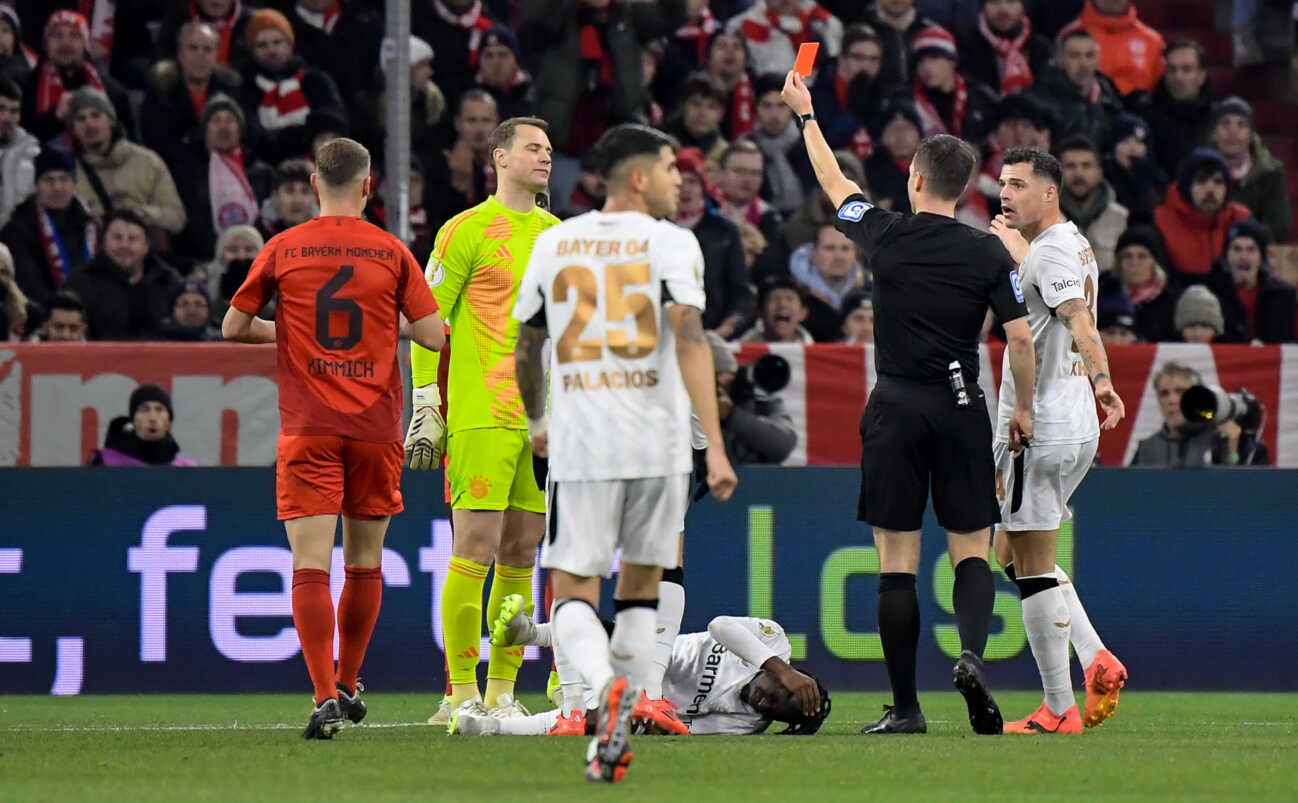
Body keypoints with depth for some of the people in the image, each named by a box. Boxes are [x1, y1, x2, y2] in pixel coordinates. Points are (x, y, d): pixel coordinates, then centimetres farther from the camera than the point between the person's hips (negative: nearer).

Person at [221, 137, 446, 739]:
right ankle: (348, 684, 28)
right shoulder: (391, 253, 1)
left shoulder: (282, 250, 1)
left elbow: (233, 327, 8)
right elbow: (434, 336, 0)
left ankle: (326, 696, -19)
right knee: (364, 562, 16)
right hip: (376, 426, 1)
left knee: (310, 564, -7)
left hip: (307, 428, -1)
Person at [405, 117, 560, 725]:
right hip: (480, 417, -6)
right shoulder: (466, 231, -3)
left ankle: (502, 691, 11)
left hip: (544, 418, 6)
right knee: (475, 550, -9)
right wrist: (424, 406, -10)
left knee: (521, 555, 7)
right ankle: (461, 694, -6)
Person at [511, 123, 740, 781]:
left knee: (573, 596, 1)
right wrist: (715, 446, -18)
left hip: (579, 446, 1)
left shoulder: (553, 243, 9)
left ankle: (608, 687, -29)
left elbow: (525, 350, 16)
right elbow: (689, 340, -15)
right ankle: (615, 736, 10)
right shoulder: (671, 243, -2)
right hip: (657, 443, -1)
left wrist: (536, 423, 34)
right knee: (640, 590, 14)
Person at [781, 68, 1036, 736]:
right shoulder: (989, 255, -3)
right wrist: (1024, 407, 9)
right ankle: (971, 651, -22)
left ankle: (904, 707, 1)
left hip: (895, 410, -1)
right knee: (971, 550, 7)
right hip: (961, 410, 1)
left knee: (897, 561, 2)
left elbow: (835, 185, 13)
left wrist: (805, 114, 27)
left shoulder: (886, 238, -3)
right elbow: (1021, 338, -6)